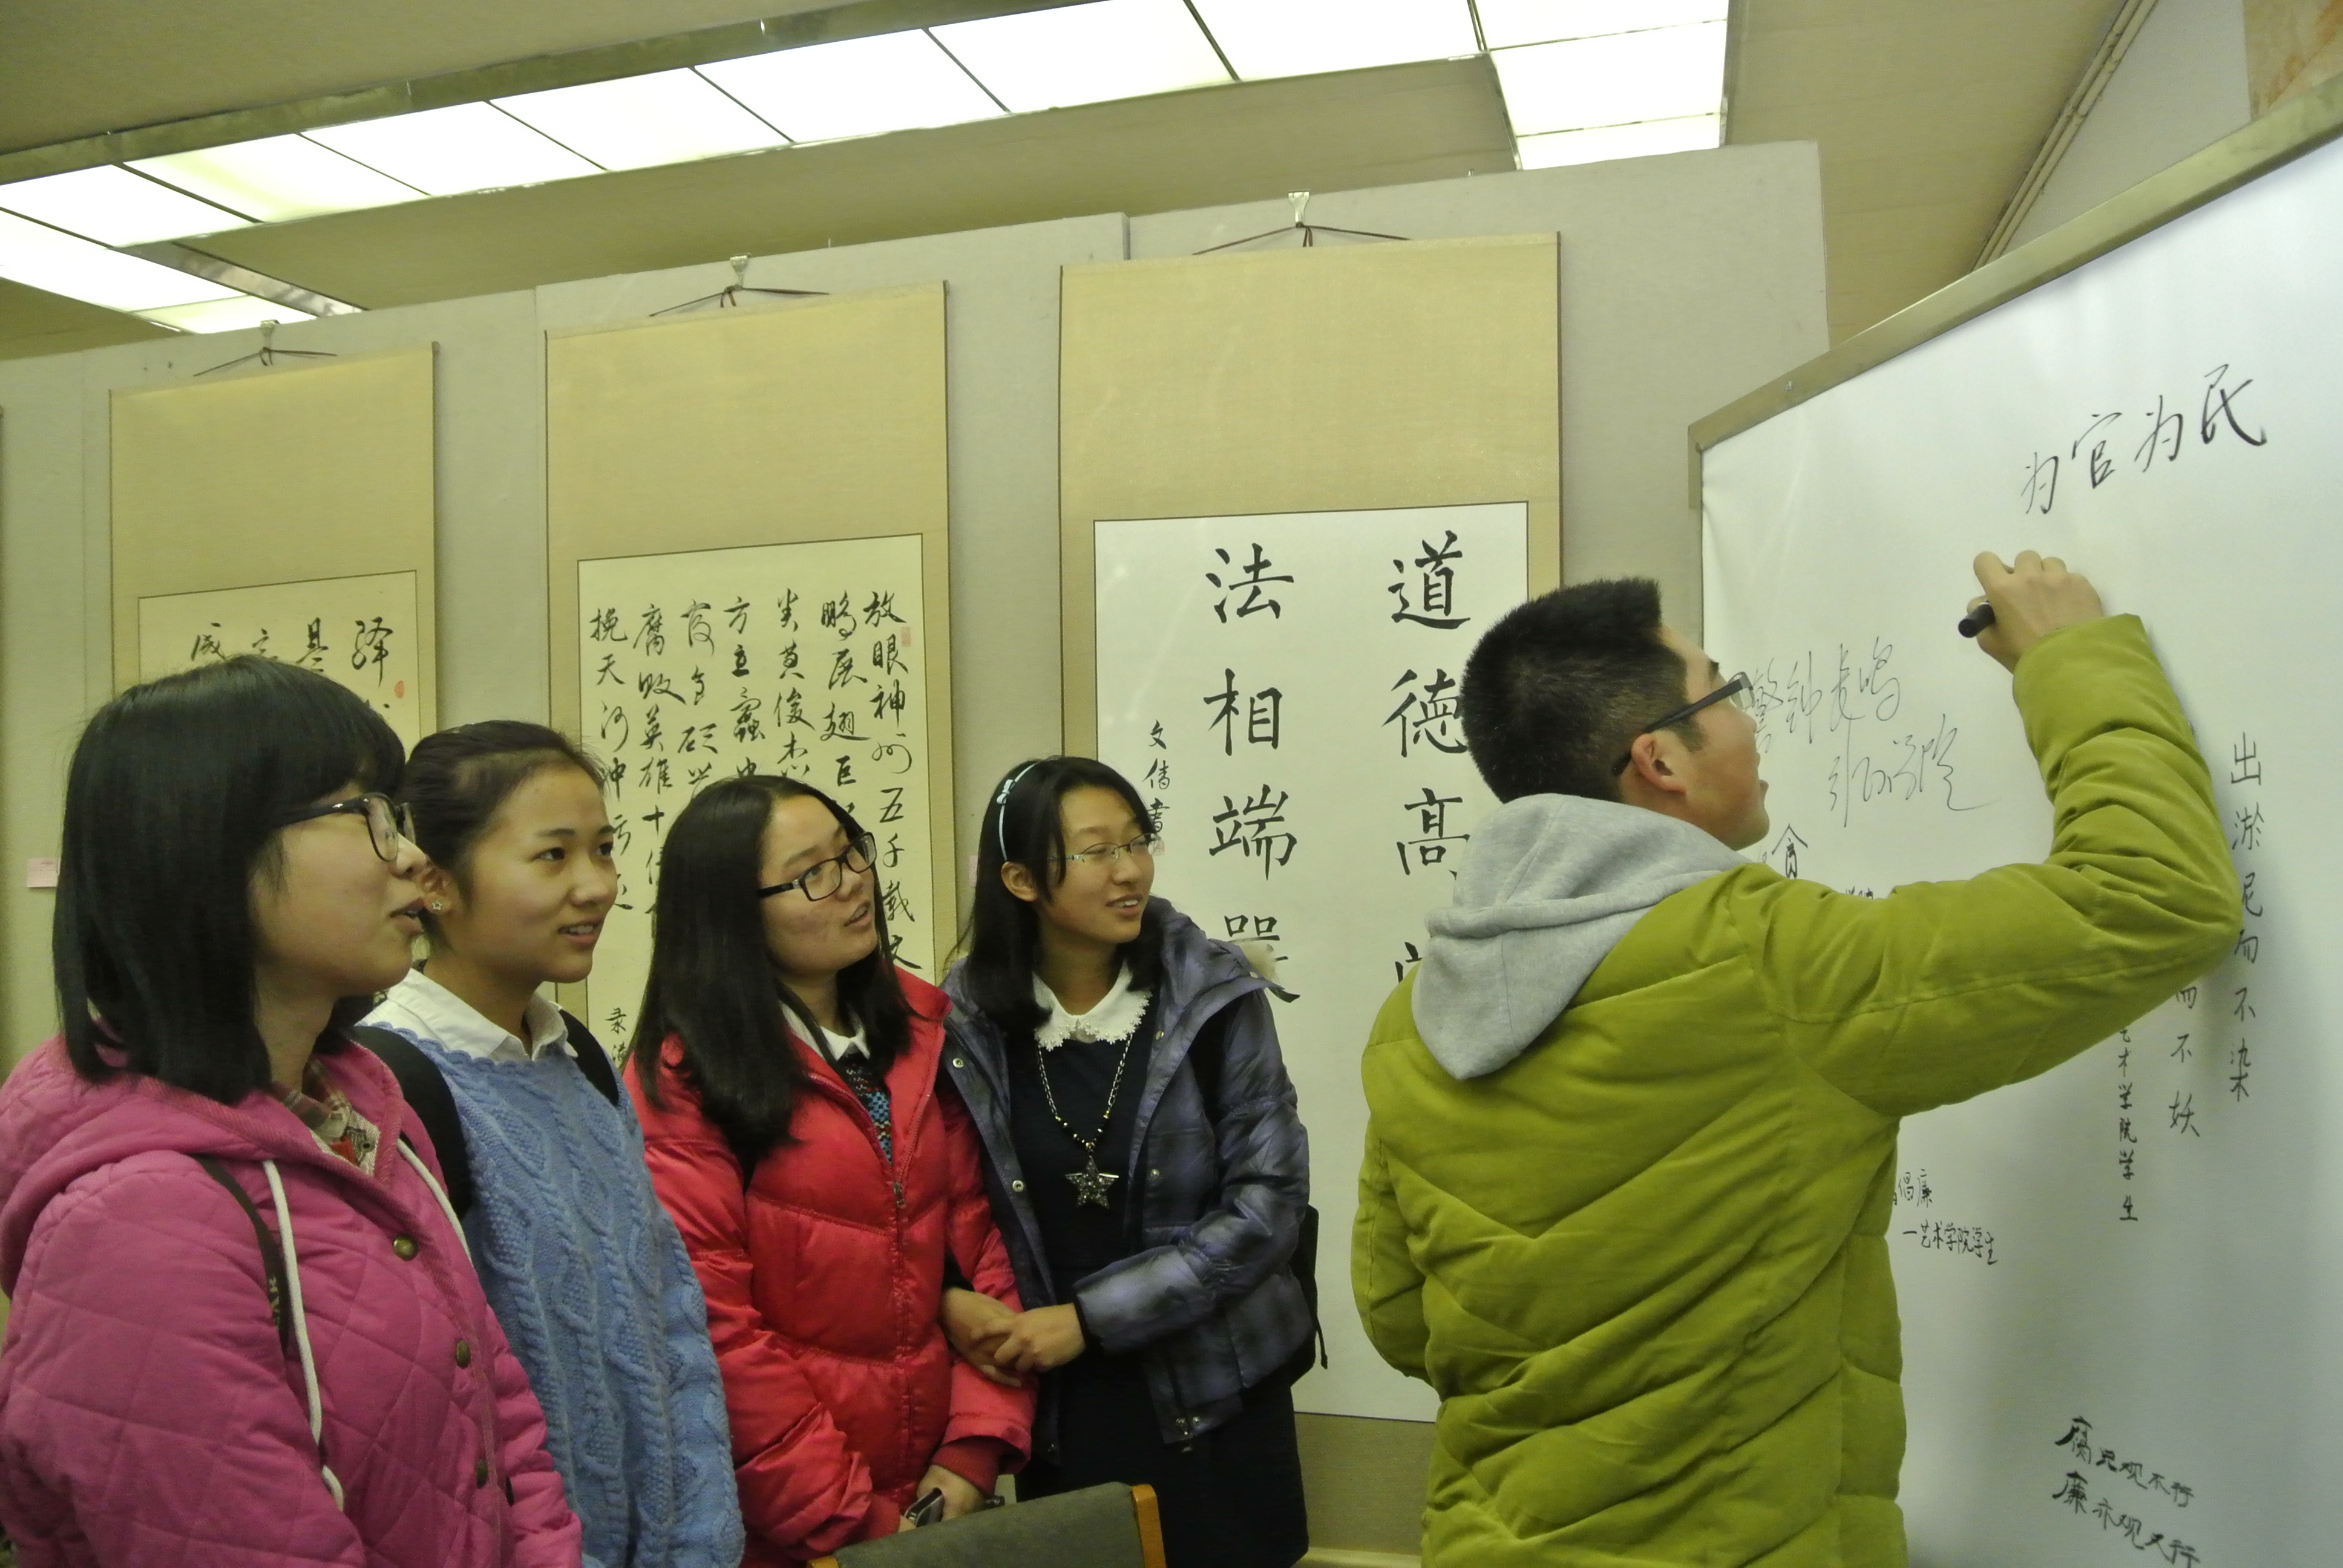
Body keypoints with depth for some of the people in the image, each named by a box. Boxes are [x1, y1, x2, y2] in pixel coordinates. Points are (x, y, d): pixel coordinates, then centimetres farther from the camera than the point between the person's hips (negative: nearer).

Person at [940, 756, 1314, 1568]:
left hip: (1215, 1399, -1)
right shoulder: (968, 1020, -7)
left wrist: (1090, 1317, -15)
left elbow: (1268, 1202, -13)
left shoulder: (1214, 998, -11)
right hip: (1056, 1406, 1)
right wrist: (951, 1298, -16)